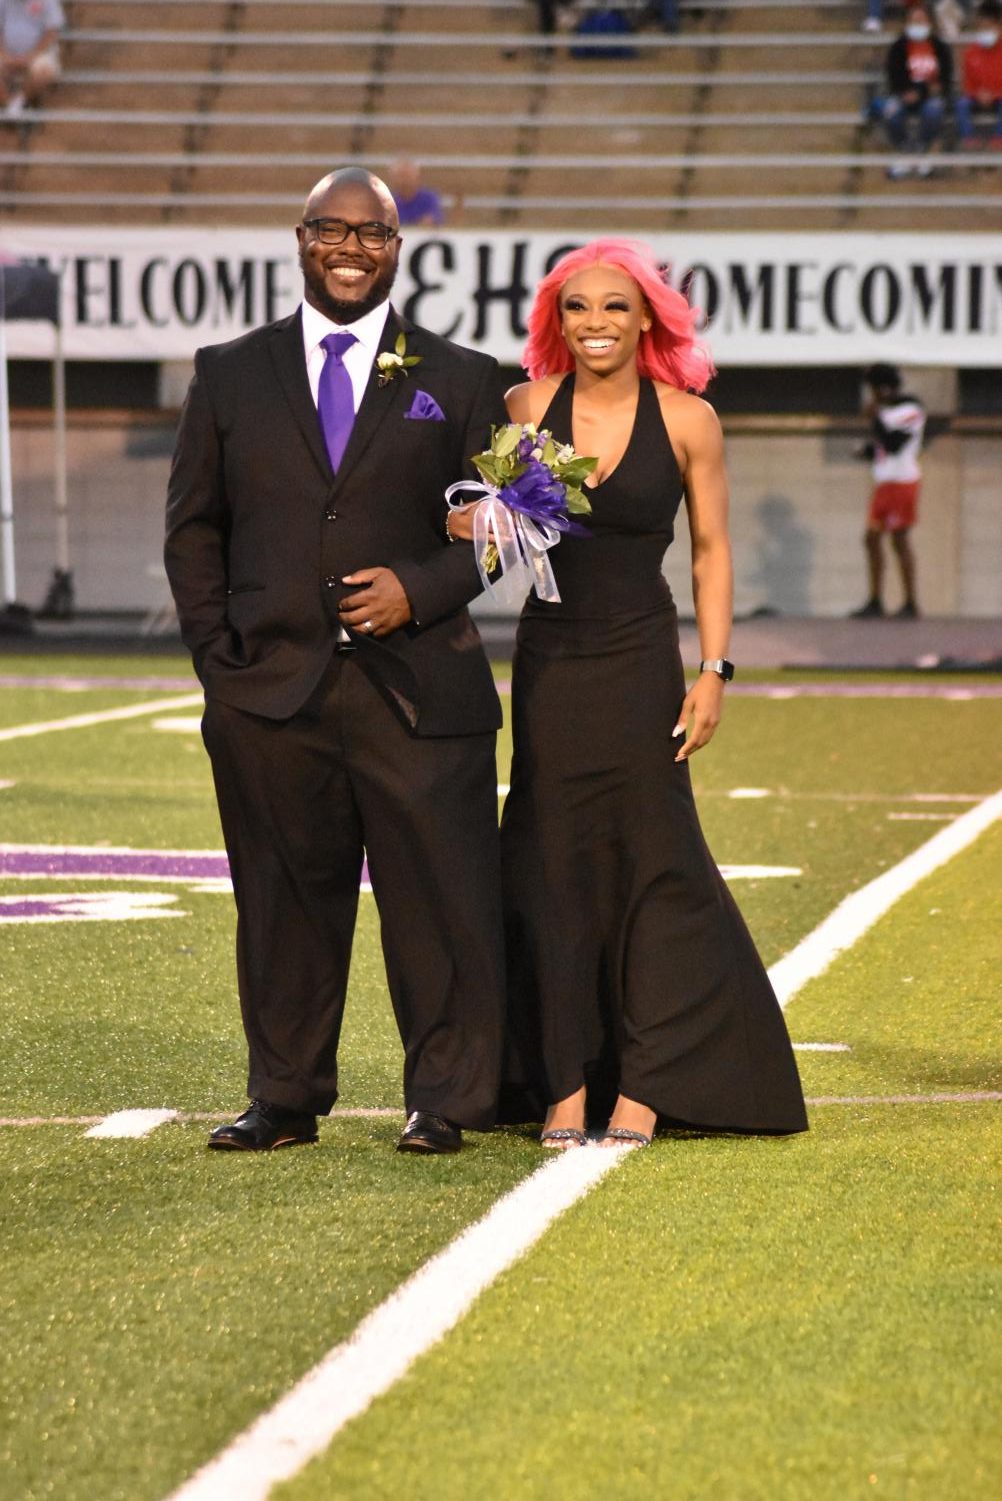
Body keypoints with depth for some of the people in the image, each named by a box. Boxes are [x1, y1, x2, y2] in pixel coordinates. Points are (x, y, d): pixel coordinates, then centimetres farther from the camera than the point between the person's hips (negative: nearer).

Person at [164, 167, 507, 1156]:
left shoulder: (460, 381, 10)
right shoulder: (229, 375, 12)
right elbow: (192, 526, 13)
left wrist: (421, 588, -8)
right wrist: (217, 650, 2)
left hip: (417, 689, -1)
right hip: (270, 693, 1)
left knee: (441, 900, -2)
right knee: (285, 904, 7)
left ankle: (444, 1101, 8)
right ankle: (285, 1100, 18)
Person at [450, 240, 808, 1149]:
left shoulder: (687, 421, -2)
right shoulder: (525, 408, 1)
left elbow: (712, 552, 2)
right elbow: (483, 521, 5)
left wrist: (714, 672, -5)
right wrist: (481, 522, -19)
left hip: (642, 664, -1)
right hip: (549, 659, 1)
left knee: (650, 854, 0)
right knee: (551, 863, 3)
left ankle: (643, 1084, 8)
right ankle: (563, 1083, 8)